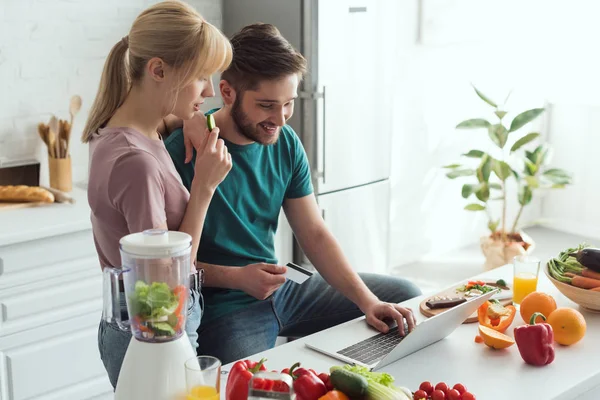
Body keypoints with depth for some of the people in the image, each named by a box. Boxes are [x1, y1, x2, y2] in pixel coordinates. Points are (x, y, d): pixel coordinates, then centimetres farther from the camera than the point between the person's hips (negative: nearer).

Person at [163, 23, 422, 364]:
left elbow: (315, 234, 2)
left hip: (279, 294, 7)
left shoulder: (286, 144, 0)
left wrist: (368, 301, -9)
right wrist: (235, 278, -24)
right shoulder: (182, 153, -19)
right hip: (221, 309, -7)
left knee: (405, 296, 10)